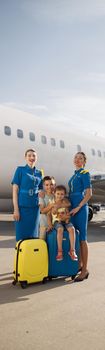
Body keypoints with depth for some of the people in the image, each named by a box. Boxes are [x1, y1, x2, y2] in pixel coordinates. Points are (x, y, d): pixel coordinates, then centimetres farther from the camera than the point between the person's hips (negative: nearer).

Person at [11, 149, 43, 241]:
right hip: (22, 206, -4)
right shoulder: (20, 170, 0)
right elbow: (15, 190, -5)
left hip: (35, 207, 4)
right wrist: (16, 209, -12)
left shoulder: (39, 173, 11)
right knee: (22, 234, 0)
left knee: (33, 234, 9)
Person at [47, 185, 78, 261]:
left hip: (66, 220, 2)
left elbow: (68, 204, -16)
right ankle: (60, 251, -29)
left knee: (72, 229, -28)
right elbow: (49, 214, 3)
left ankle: (72, 250, -24)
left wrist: (58, 206, -20)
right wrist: (50, 224, -8)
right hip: (57, 221, -2)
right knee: (60, 229, -34)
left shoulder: (65, 200, 6)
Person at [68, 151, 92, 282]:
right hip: (72, 208, 8)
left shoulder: (85, 173, -5)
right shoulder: (74, 175, 18)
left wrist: (78, 207, -18)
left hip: (80, 208, -8)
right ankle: (79, 264, 24)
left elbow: (89, 193, -13)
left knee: (82, 238, -6)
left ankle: (85, 270, -1)